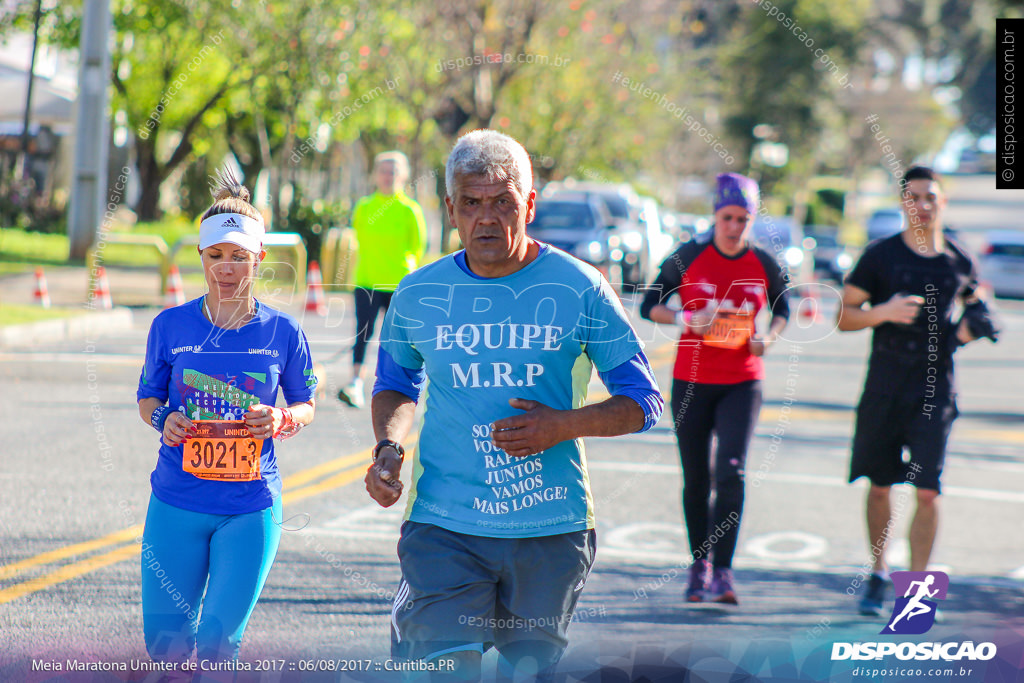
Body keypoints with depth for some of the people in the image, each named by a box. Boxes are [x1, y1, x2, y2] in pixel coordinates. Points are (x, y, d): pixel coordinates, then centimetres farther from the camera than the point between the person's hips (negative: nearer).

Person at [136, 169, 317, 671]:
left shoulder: (282, 332, -2)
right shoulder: (171, 326, -1)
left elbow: (305, 405, 8)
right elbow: (147, 399, 10)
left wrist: (283, 420, -14)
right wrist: (164, 419, -13)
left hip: (251, 508, -1)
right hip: (176, 504, 1)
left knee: (218, 640, -5)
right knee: (163, 639, 7)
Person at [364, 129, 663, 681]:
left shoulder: (578, 289, -4)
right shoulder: (418, 295, 2)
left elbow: (643, 402, 1)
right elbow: (395, 386, 20)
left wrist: (563, 426, -16)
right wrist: (387, 447, -2)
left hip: (552, 530, 0)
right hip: (443, 526, 0)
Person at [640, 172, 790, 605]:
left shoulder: (765, 266, -1)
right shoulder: (688, 258, -5)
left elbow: (782, 309, 15)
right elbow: (649, 306, 1)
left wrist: (769, 337, -6)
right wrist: (686, 318, -17)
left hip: (742, 383, 0)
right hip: (691, 383, 0)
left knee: (731, 471, -16)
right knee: (696, 480, 6)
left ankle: (722, 571, -14)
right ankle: (699, 567, 22)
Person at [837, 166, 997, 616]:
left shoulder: (960, 262, 6)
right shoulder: (880, 256, -1)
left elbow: (973, 304, 25)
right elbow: (843, 316, -1)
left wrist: (971, 327, 2)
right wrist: (883, 312, -20)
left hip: (935, 390, 0)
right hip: (885, 389, 0)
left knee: (927, 491, -9)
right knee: (879, 486, 10)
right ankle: (877, 575, 29)